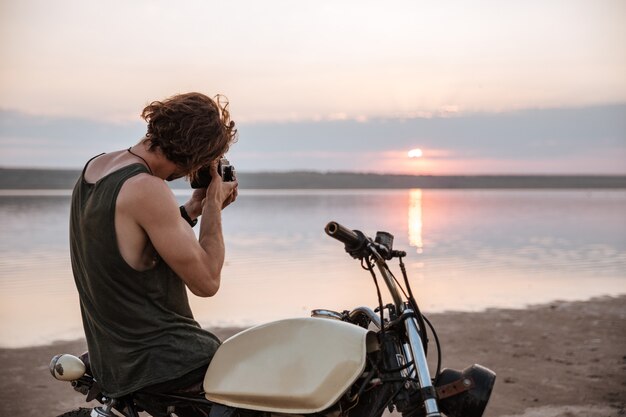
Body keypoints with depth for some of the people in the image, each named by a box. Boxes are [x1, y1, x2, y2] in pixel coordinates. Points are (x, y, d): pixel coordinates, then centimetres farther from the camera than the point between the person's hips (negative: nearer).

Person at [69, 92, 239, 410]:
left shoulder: (94, 167, 4)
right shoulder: (146, 188, -24)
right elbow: (206, 281, -21)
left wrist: (191, 210, 7)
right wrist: (214, 203, -10)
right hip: (158, 360, -9)